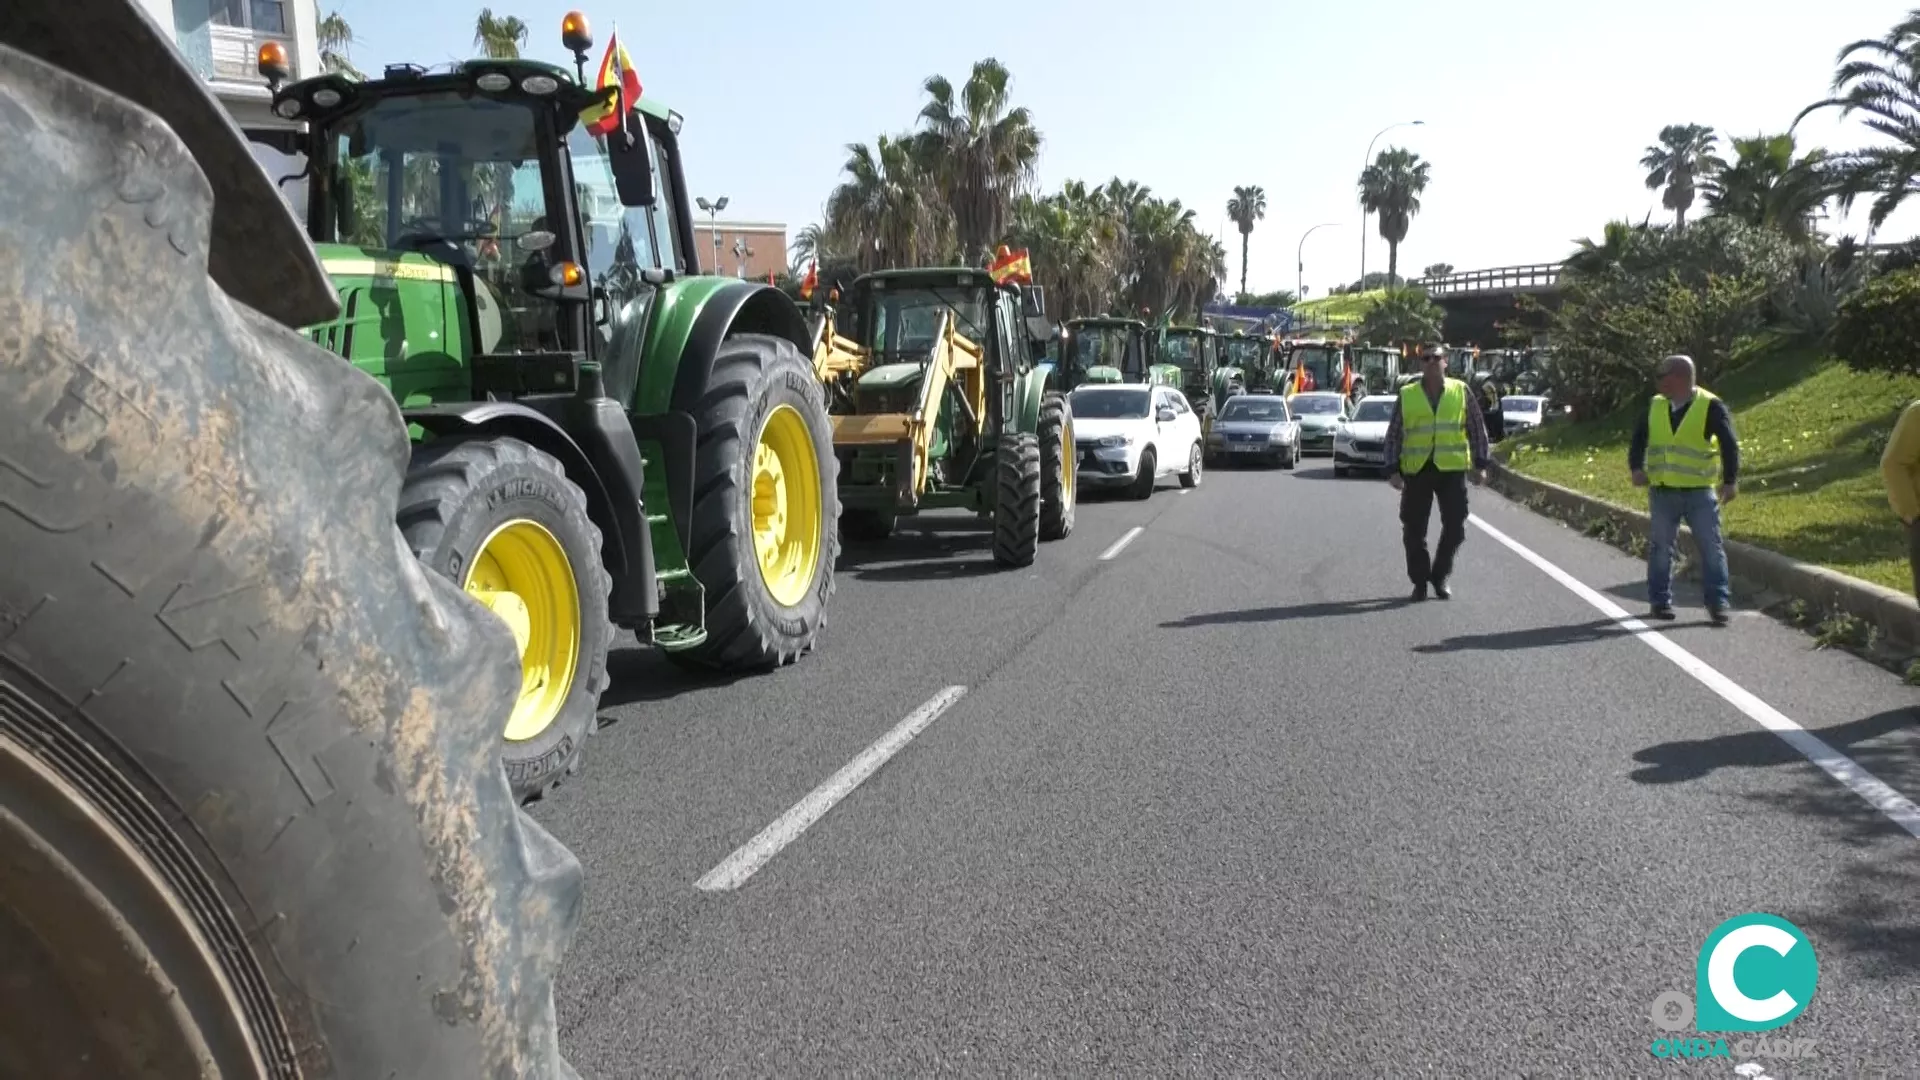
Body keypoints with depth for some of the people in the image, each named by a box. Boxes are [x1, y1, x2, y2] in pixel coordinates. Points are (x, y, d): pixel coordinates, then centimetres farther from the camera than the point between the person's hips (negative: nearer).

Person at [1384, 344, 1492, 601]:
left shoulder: (1462, 391, 4)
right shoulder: (1407, 395, 3)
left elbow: (1477, 429, 7)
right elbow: (1394, 435, 5)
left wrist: (1480, 464, 0)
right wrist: (1393, 470, -3)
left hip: (1452, 469, 0)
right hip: (1416, 470, 0)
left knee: (1455, 527, 1)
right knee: (1414, 530, 2)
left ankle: (1440, 577, 19)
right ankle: (1420, 580, 16)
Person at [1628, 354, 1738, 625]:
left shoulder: (1711, 406, -6)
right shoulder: (1654, 406, 7)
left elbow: (1729, 444, -8)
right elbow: (1638, 440, 12)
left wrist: (1730, 480, -15)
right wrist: (1637, 468, -5)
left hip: (1700, 492, -3)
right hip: (1662, 492, 3)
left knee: (1711, 547, -2)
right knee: (1660, 548, 7)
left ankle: (1717, 603, 5)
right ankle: (1660, 601, 17)